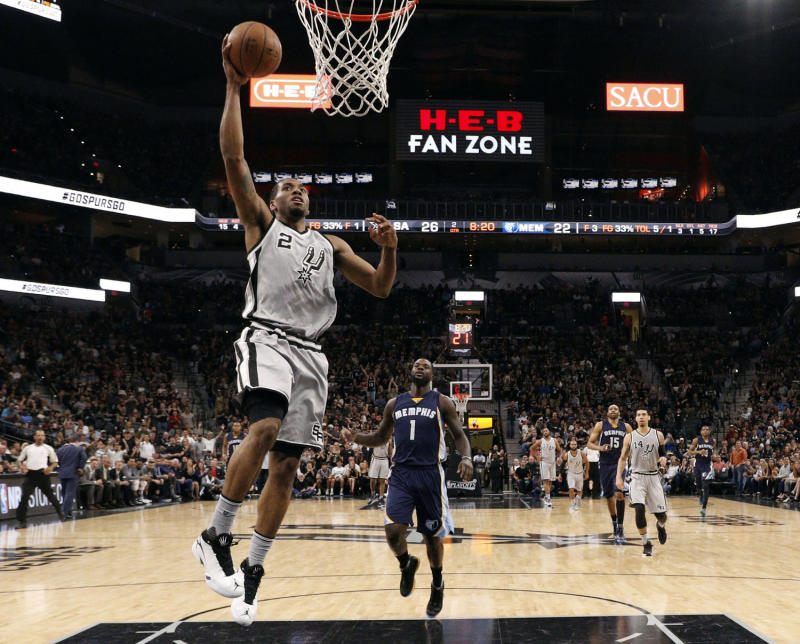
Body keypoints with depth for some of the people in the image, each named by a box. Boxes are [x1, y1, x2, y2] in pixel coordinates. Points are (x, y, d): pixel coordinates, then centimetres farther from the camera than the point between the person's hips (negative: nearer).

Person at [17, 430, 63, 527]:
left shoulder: (48, 448, 9)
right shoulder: (28, 448, 14)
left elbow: (55, 462, 13)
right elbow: (19, 460, 20)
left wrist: (50, 468, -8)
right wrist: (23, 467, -2)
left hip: (42, 473, -1)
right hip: (30, 474, 1)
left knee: (50, 495, 9)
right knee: (24, 497, -11)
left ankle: (60, 513, 31)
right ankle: (22, 521, -9)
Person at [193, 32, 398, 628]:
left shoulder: (329, 244, 24)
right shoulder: (261, 223, 14)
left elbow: (381, 288, 20)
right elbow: (234, 157, 1)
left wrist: (389, 248, 0)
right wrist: (234, 88, -4)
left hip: (311, 353, 5)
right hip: (268, 339, -4)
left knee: (286, 465, 0)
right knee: (266, 427, -31)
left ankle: (253, 569, 7)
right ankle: (215, 536, -18)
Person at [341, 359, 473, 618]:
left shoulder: (442, 403, 3)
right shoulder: (394, 404, 12)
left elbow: (459, 435, 3)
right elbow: (381, 437, 21)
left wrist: (466, 457, -17)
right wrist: (356, 437, 3)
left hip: (430, 475, -2)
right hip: (401, 473, 2)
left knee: (432, 535, 7)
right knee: (393, 529, -16)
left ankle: (437, 585, 31)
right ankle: (406, 564, 17)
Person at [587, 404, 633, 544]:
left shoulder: (626, 427, 8)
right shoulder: (600, 425, 5)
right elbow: (589, 444, 3)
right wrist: (600, 448, -17)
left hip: (621, 463, -1)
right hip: (605, 464, 1)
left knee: (619, 493, -19)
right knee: (609, 496, 8)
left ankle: (621, 528, -13)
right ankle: (615, 525, 27)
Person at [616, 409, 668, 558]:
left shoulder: (658, 435, 2)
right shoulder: (630, 437, 1)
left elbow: (663, 454, 12)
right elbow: (623, 458, 5)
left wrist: (663, 459, -12)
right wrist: (618, 477, -6)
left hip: (653, 477, 1)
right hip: (637, 477, -1)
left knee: (660, 513, 1)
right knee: (639, 509, -20)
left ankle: (661, 525, 40)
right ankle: (646, 544, -6)